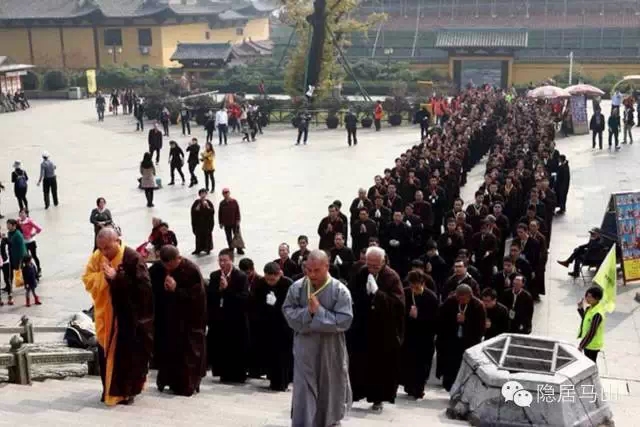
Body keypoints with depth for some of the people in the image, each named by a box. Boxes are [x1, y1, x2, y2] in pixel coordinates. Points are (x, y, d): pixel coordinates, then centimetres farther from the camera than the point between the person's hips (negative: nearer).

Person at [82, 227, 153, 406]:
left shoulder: (132, 258, -17)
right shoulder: (96, 257, 0)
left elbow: (142, 286, -22)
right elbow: (87, 280, 1)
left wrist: (116, 278, -26)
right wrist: (103, 275, -18)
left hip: (128, 317, -5)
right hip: (105, 316, 5)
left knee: (128, 355, 3)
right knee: (106, 354, 11)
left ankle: (127, 391, 17)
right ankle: (110, 389, 26)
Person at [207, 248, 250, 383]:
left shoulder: (241, 277, -8)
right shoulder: (214, 276, 8)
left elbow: (244, 298, -17)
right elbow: (209, 296, 4)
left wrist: (227, 288, -19)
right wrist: (219, 289, -14)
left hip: (236, 320, -4)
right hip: (218, 319, 4)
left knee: (237, 350, 1)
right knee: (220, 348, 6)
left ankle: (238, 375, 16)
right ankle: (225, 374, 21)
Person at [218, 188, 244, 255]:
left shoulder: (234, 201, -5)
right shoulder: (222, 203, -1)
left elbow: (237, 211, -3)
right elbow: (220, 213, 3)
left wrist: (238, 220, -7)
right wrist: (220, 222, 2)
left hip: (234, 222, -1)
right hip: (226, 224, 2)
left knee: (237, 235, 2)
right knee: (229, 237, 9)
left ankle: (239, 249, 13)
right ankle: (231, 249, 20)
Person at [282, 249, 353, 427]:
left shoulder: (340, 290, -14)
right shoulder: (297, 287, -6)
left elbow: (344, 321, -18)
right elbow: (288, 312, -4)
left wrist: (319, 311, -22)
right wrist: (307, 312, -21)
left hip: (330, 350, 0)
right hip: (304, 349, 1)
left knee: (330, 390, 18)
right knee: (303, 392, 1)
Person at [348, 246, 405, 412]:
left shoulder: (392, 277, -11)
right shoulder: (360, 274, -1)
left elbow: (398, 303, -21)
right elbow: (350, 296, 7)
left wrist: (377, 292, -28)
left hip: (384, 331, -2)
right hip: (361, 328, 3)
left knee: (380, 366, 7)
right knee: (357, 364, 7)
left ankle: (378, 398, 20)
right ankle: (352, 394, 18)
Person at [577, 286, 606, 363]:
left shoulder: (597, 314, -30)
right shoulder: (590, 308, -2)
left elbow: (591, 333, -27)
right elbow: (585, 319, 17)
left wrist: (581, 345, -21)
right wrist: (580, 308, 4)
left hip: (592, 345, -9)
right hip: (588, 343, 9)